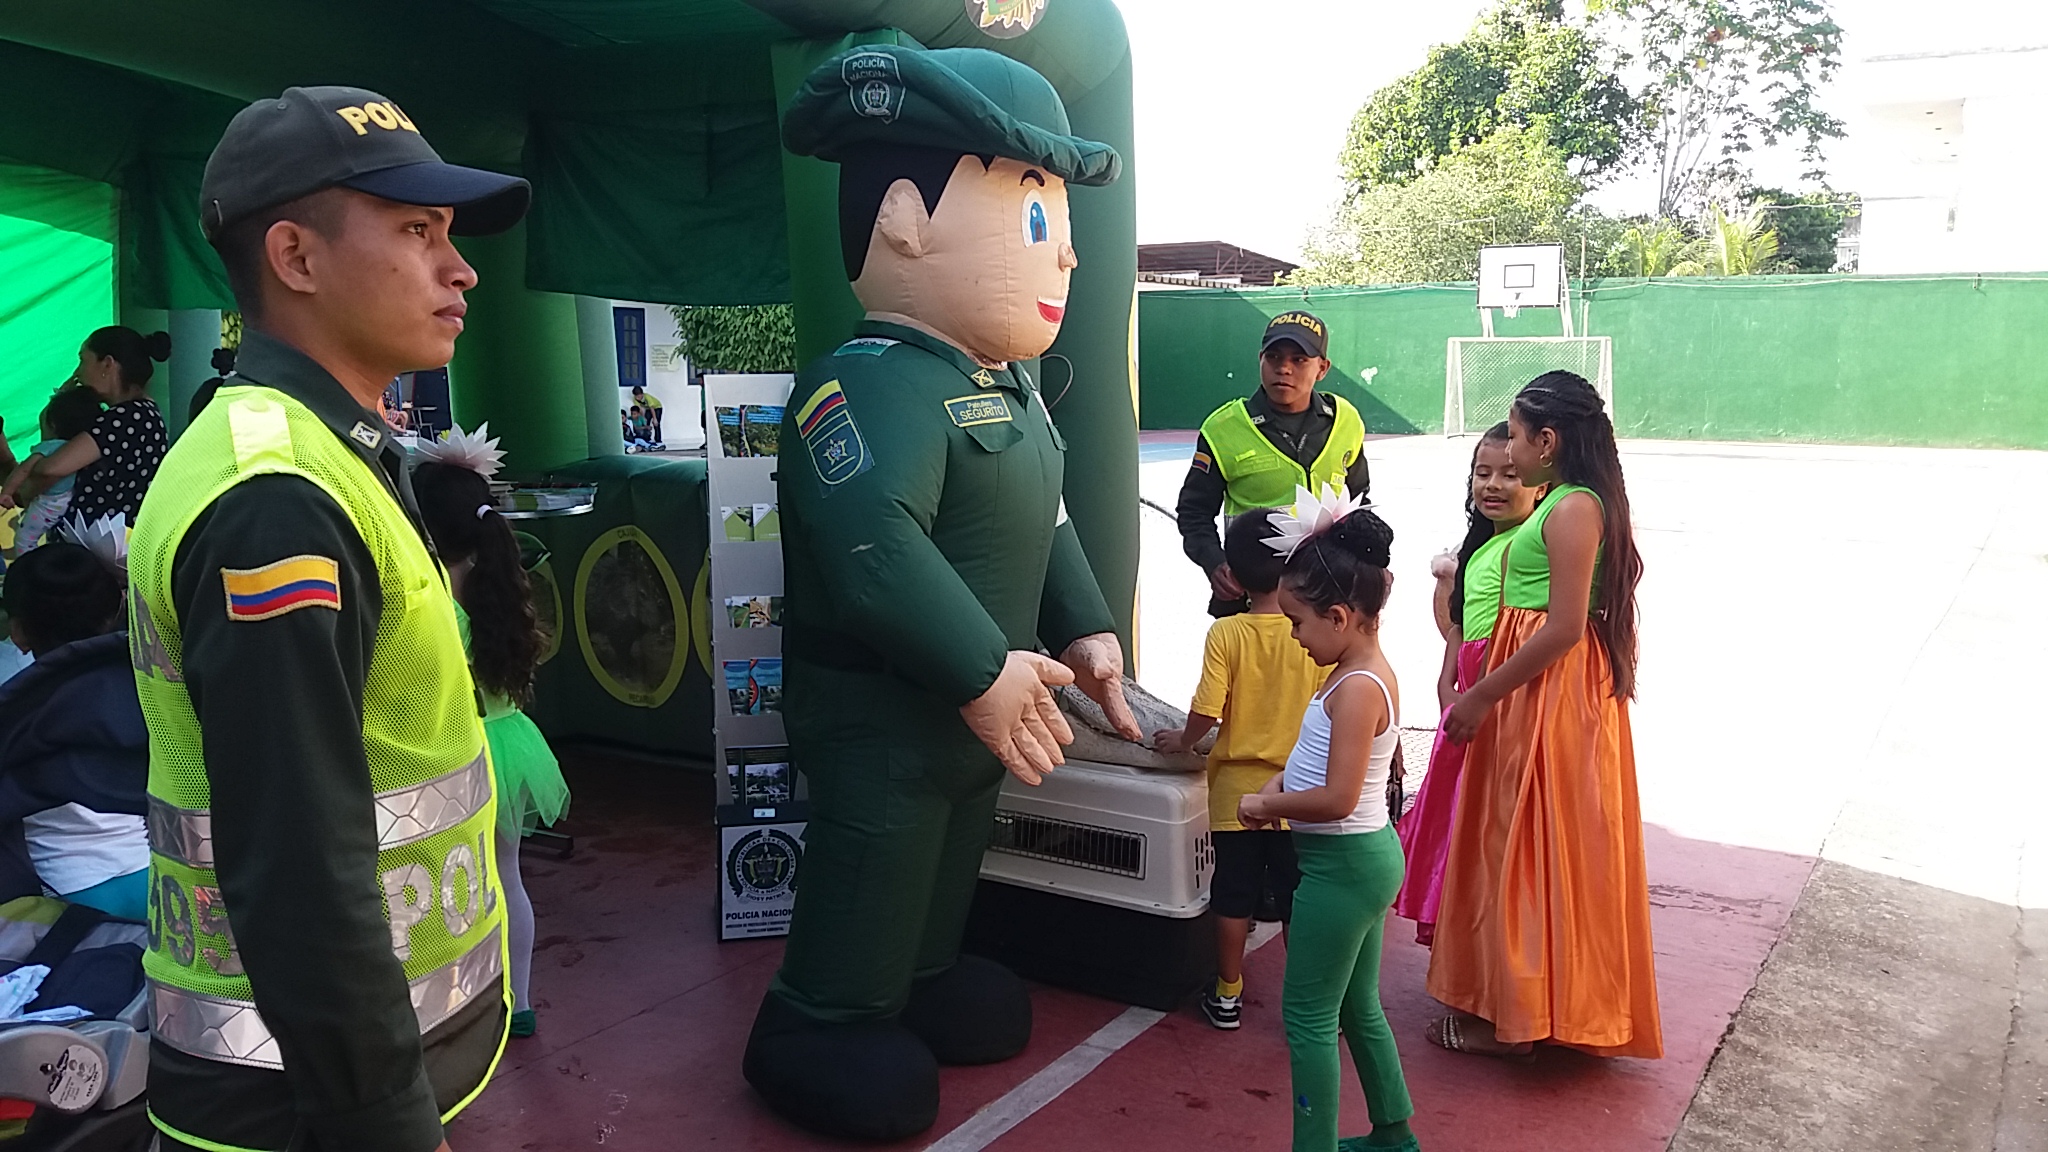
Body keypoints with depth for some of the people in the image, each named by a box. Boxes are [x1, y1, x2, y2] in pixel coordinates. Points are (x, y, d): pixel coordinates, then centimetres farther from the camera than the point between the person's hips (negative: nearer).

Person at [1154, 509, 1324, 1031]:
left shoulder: (1225, 633, -13)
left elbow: (1206, 712, -15)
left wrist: (1181, 741, 5)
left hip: (1236, 790, 0)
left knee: (1233, 898, 13)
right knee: (1295, 901, 10)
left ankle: (1227, 995, 25)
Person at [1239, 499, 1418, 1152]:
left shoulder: (1356, 688, -23)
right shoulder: (1369, 671, 6)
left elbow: (1338, 798, -29)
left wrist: (1263, 805, -15)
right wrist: (1280, 786, 2)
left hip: (1340, 862, -10)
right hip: (1366, 855, 10)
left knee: (1308, 1015, 2)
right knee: (1357, 1006, 22)